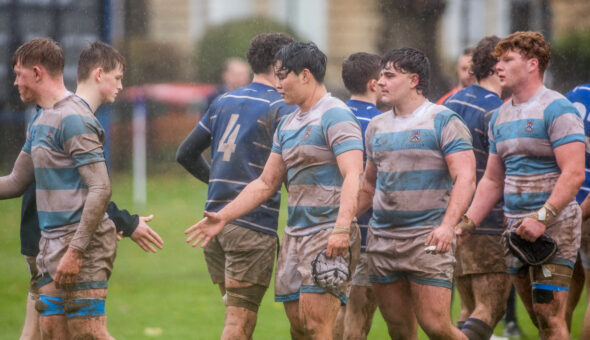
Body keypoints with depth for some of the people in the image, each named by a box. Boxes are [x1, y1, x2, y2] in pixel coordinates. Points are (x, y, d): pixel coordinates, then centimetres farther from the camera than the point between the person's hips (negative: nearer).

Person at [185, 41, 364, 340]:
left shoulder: (335, 116, -10)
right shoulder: (287, 125, 19)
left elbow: (353, 176, -21)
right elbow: (266, 183, 25)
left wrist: (341, 228, -32)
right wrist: (223, 216, 18)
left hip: (329, 234, -9)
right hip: (295, 234, 9)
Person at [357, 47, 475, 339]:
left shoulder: (444, 122, -5)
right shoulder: (377, 126, 15)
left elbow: (465, 179, -14)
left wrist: (447, 225, -28)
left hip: (428, 238, -6)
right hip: (382, 238, 6)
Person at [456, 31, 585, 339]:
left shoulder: (556, 109, -10)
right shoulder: (500, 117, 15)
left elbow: (574, 173, -18)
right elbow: (492, 180, 21)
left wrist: (542, 217, -25)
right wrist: (467, 222, 9)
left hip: (554, 226, -8)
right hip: (516, 229, 8)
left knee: (549, 314, -13)